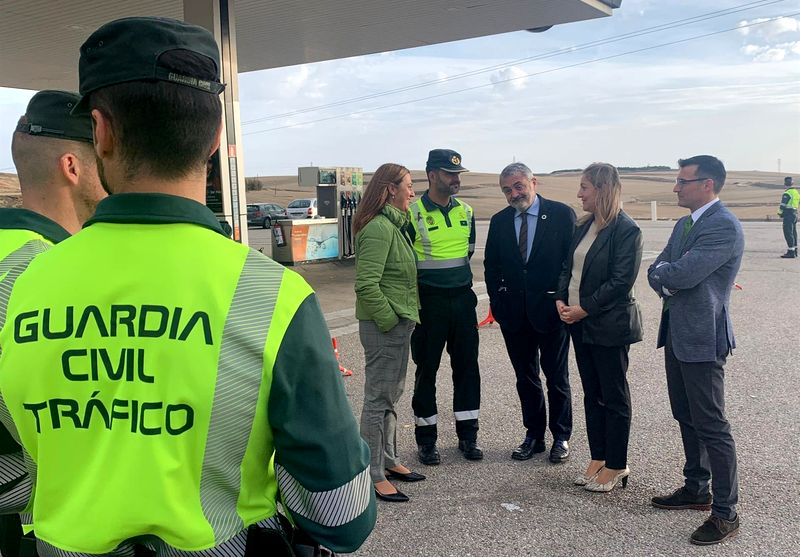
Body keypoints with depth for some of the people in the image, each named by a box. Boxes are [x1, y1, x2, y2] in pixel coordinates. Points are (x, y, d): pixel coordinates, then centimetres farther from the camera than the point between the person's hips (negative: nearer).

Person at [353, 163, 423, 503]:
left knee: (392, 395, 19)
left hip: (398, 325, 10)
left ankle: (389, 461, 32)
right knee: (378, 399, 0)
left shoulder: (395, 225, 13)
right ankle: (375, 475, 11)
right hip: (383, 327, -10)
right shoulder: (379, 228, -18)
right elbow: (366, 284, -26)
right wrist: (389, 320, -18)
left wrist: (404, 319, 14)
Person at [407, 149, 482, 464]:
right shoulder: (413, 213, -10)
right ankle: (426, 439, 18)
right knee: (426, 369, 5)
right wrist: (428, 278, 0)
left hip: (463, 298, 5)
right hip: (429, 302, -5)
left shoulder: (466, 211, 7)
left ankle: (467, 435, 22)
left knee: (467, 366, 9)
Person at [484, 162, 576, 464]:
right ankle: (534, 435, 26)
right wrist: (497, 300, 4)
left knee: (557, 377, 9)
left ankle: (561, 437, 23)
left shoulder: (561, 214, -6)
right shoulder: (499, 221, 5)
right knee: (525, 378, 13)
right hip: (514, 312, 4)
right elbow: (491, 265, 12)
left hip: (551, 310, -4)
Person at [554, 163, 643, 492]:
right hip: (579, 323, 8)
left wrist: (584, 309, -17)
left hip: (609, 325, -8)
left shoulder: (626, 230, -14)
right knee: (592, 394, 15)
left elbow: (621, 281, -18)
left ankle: (617, 466, 17)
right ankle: (598, 459, 27)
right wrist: (561, 299, -3)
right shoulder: (584, 226, 9)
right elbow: (568, 267, 13)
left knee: (614, 396, 5)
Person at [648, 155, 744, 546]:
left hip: (703, 337, -9)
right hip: (676, 334, 9)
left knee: (711, 425, -2)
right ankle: (696, 489, 33)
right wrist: (667, 281, -11)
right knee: (686, 418, 18)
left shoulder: (724, 227, -17)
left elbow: (685, 273, -25)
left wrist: (664, 272, -5)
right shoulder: (683, 225, 13)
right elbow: (657, 271, 10)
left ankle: (726, 512, 9)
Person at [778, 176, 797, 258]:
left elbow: (782, 205, -16)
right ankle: (795, 250, 23)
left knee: (788, 233, -9)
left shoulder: (787, 194, -15)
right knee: (793, 233, 16)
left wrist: (780, 212, 0)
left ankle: (791, 252, -13)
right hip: (795, 213, 9)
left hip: (788, 214, -9)